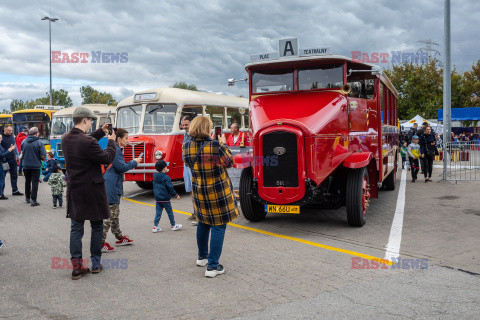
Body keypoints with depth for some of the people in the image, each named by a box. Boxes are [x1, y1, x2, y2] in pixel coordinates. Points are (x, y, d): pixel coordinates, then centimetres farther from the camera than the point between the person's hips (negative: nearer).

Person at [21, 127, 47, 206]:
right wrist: (42, 159, 8)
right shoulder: (39, 142, -12)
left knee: (27, 182, 19)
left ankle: (27, 198, 30)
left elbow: (22, 153, 11)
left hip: (26, 165, 4)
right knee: (34, 182, 0)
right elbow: (42, 156, -14)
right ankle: (33, 200, -3)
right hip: (36, 165, -4)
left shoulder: (24, 142, 0)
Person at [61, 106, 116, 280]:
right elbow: (106, 158, -11)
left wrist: (101, 132, 21)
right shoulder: (88, 142, -22)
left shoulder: (65, 139, 2)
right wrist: (111, 141, 4)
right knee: (97, 227, 10)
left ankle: (76, 266, 10)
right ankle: (96, 263, 18)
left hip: (74, 189, 6)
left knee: (76, 228, 9)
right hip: (93, 189, -6)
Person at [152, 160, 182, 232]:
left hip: (157, 198, 6)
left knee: (158, 212, 9)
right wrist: (176, 195, -4)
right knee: (170, 212, 7)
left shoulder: (155, 177, 7)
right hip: (165, 198, -6)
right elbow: (170, 188, -14)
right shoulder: (166, 177, -15)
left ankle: (155, 226, 5)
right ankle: (173, 225, 18)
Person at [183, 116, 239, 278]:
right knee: (218, 227, 3)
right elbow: (229, 162, -7)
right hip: (219, 192, -6)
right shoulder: (215, 146, -21)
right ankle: (212, 266, 3)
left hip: (199, 192, 6)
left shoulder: (187, 147, -6)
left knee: (203, 223, 23)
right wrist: (223, 144, 6)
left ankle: (202, 257, 39)